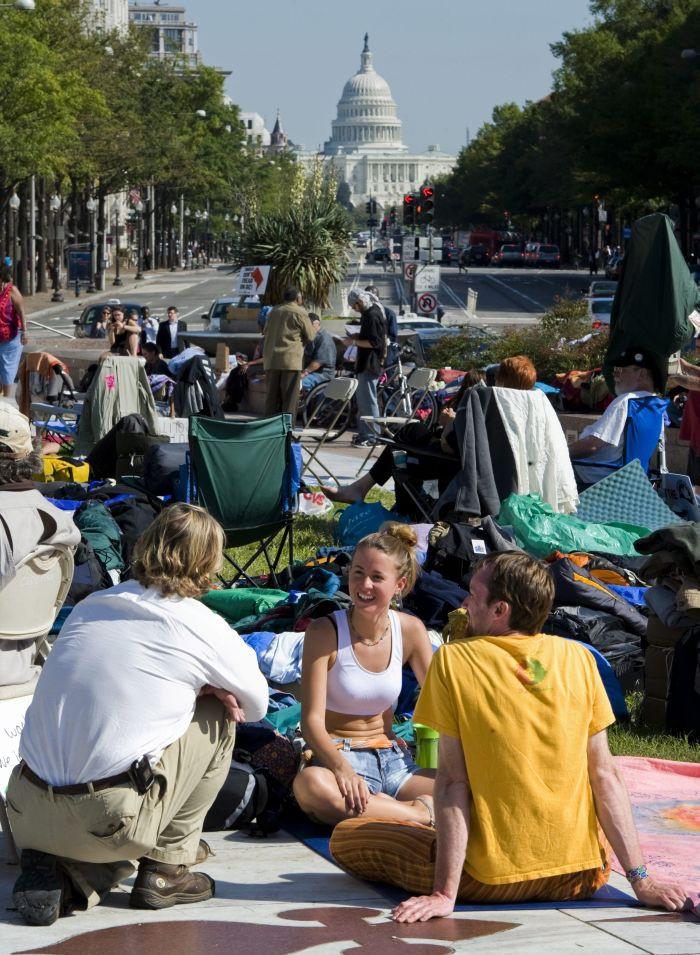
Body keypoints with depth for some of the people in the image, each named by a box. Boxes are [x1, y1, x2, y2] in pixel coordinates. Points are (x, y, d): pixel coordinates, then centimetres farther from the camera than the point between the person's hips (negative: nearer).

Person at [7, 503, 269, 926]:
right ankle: (165, 871, 15)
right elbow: (257, 705, 13)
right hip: (110, 823, -5)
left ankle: (66, 875, 8)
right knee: (217, 718, 15)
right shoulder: (202, 626, -2)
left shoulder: (89, 606, 11)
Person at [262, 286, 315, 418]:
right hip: (290, 360, -5)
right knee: (290, 397, -1)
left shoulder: (274, 311, 13)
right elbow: (310, 336, 0)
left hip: (270, 360, 6)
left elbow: (266, 331, 22)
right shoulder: (299, 312, -4)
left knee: (272, 396, 10)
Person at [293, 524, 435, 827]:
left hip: (392, 759, 3)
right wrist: (342, 767, -35)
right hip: (337, 756, -3)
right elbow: (312, 721, -15)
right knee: (310, 784, -41)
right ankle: (419, 813, -28)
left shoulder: (410, 630, 2)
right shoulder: (325, 632, -9)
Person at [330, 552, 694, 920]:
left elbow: (452, 780, -14)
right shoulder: (579, 658, -3)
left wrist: (444, 893, -14)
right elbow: (605, 774, -3)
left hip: (494, 882, -2)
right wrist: (640, 879, -1)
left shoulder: (454, 660, -11)